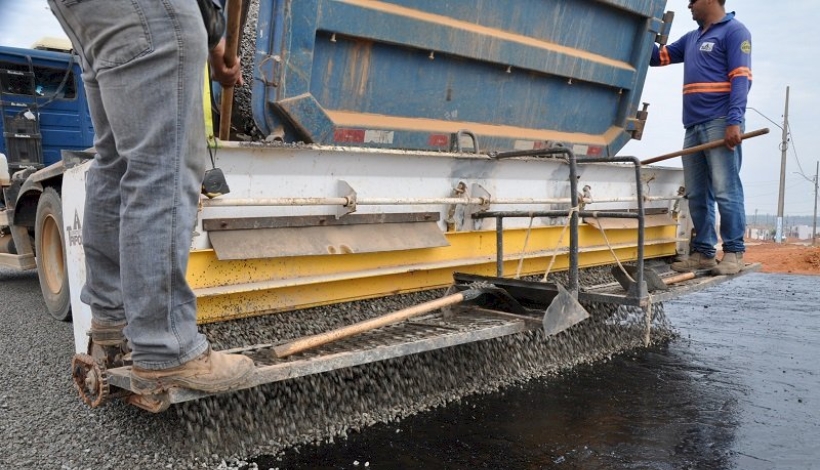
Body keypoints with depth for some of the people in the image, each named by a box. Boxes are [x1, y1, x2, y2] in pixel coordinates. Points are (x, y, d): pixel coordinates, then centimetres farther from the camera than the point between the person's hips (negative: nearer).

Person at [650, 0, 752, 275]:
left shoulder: (734, 31, 1)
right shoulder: (691, 39, 24)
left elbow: (741, 77, -9)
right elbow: (657, 56, 33)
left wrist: (734, 121, -20)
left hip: (720, 123, -7)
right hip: (693, 126, 8)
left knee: (725, 191, -9)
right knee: (696, 195, 4)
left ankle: (733, 252, -3)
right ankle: (702, 252, 9)